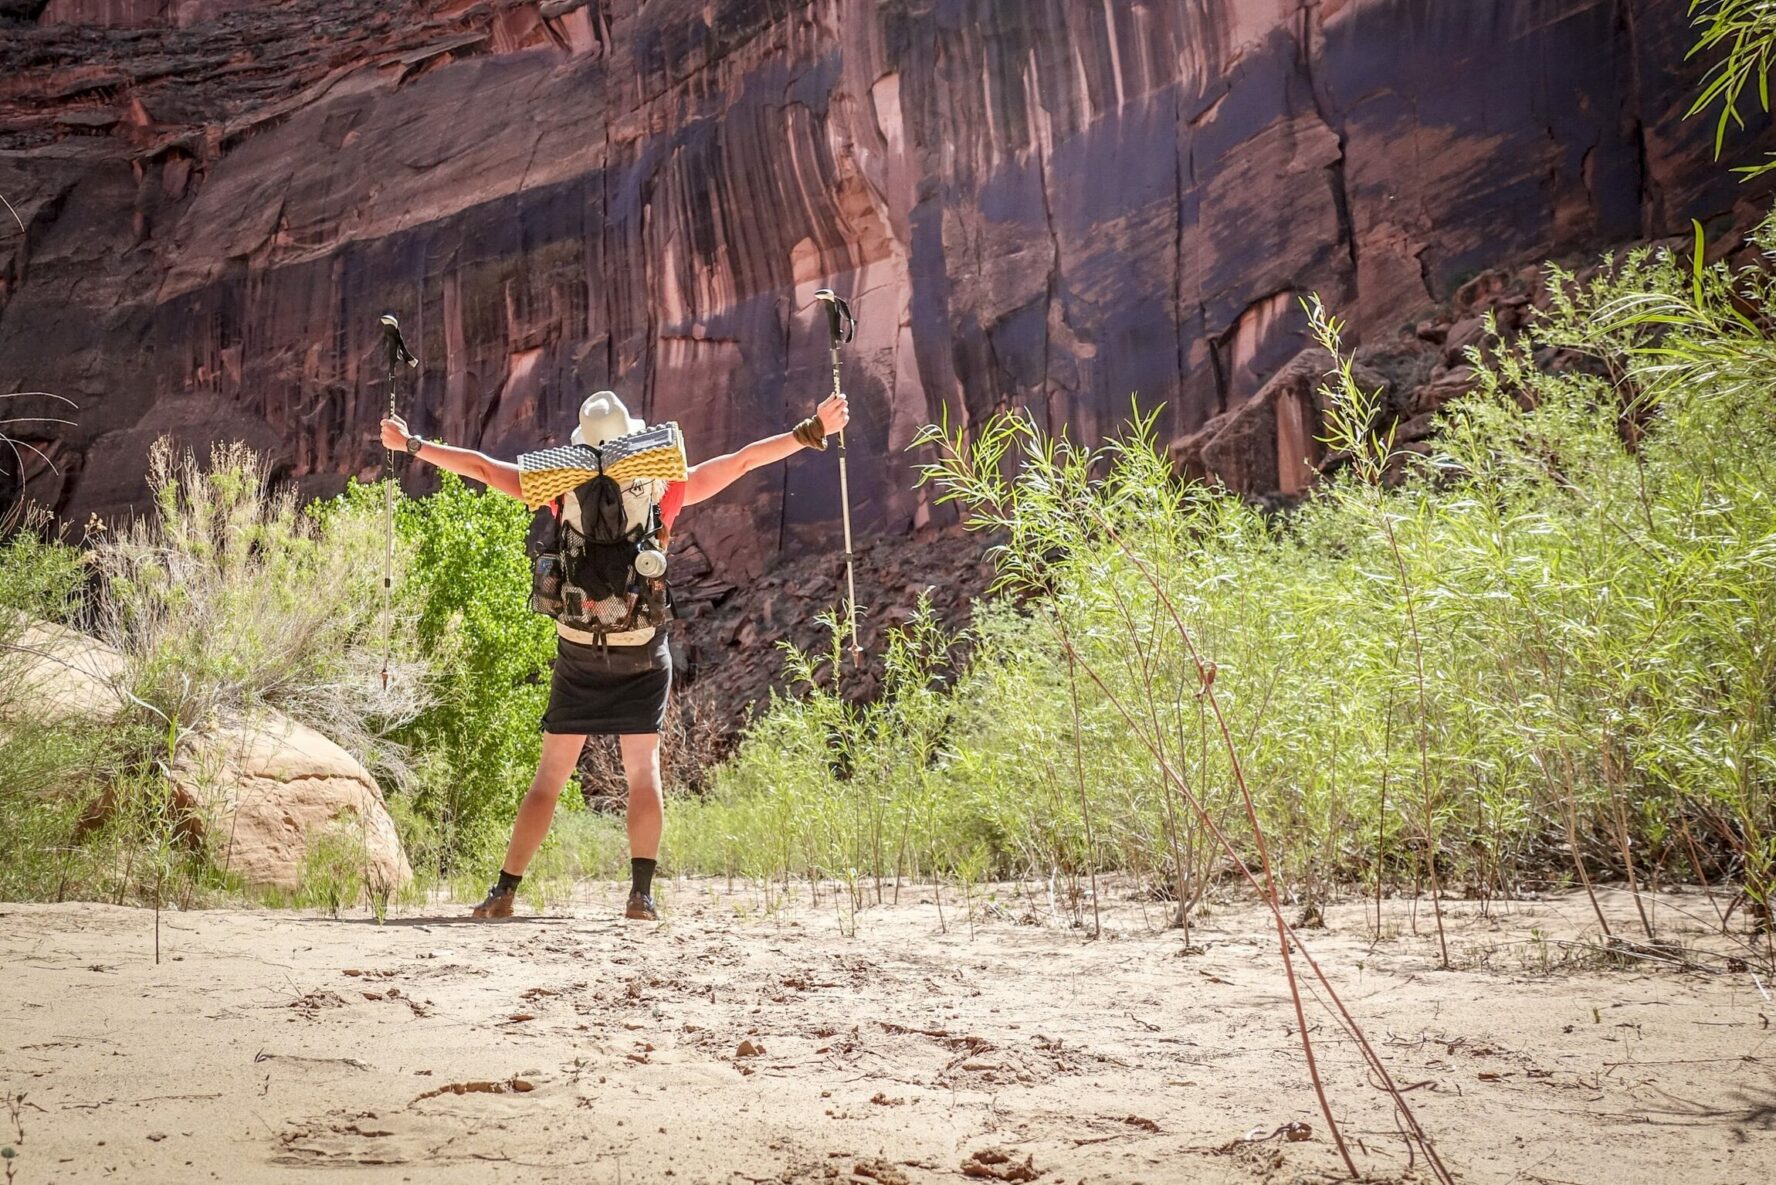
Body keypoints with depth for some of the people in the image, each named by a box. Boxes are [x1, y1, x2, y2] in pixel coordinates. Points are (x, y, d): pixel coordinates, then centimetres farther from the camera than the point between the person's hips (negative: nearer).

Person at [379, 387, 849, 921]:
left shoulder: (565, 488, -1)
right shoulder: (661, 487, -4)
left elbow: (481, 466, 7)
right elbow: (743, 460, 1)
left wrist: (412, 444, 18)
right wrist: (812, 431, 7)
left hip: (578, 656, 1)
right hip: (643, 656, -1)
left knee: (548, 777, 6)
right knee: (644, 773, 6)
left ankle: (504, 891, 4)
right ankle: (641, 891, -6)